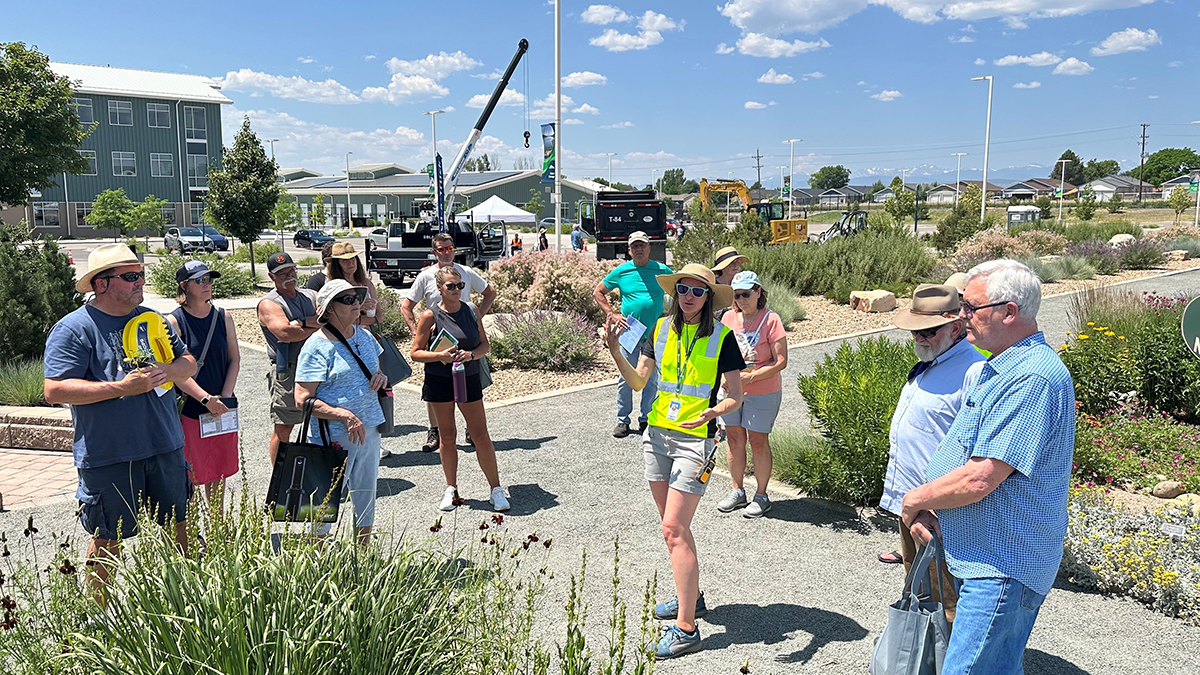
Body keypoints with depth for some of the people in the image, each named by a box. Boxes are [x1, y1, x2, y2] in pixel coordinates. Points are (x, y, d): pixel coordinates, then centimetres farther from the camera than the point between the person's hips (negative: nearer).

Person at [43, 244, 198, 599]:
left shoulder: (152, 319, 9)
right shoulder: (73, 329, -9)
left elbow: (189, 362, 14)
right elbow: (55, 390, -16)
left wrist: (165, 371, -9)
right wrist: (121, 387, -22)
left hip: (165, 446, 5)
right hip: (108, 456, -5)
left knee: (178, 526, 15)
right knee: (108, 539, 7)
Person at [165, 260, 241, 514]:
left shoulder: (223, 317, 6)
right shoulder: (174, 321, -8)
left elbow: (235, 359, 7)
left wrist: (224, 397, -5)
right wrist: (206, 399, -20)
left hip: (222, 407, 5)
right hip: (189, 409, -4)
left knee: (219, 470, 13)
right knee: (189, 475, 1)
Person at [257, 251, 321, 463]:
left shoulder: (311, 296, 14)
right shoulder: (268, 304, -5)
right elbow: (284, 333, -22)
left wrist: (304, 322, -16)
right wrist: (318, 327, -11)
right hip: (288, 373, -6)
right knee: (283, 429, 1)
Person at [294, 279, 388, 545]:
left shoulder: (364, 336, 8)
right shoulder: (317, 346, -12)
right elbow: (302, 400, -16)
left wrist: (381, 377, 0)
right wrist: (344, 415, -26)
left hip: (369, 431, 7)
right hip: (332, 437, -7)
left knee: (366, 502, 16)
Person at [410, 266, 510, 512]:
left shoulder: (471, 312, 3)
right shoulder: (431, 316, -6)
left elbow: (485, 344, 9)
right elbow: (416, 353, -5)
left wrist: (472, 354, -12)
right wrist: (440, 356, -21)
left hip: (469, 379, 2)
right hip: (439, 381, -1)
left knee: (481, 435, 1)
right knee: (446, 436, 9)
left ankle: (496, 489, 10)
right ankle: (451, 489, 24)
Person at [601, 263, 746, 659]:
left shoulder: (721, 337, -7)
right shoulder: (662, 329, 5)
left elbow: (736, 397, -9)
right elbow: (638, 382, 5)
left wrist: (713, 412, -29)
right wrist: (615, 351, -10)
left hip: (695, 439, -5)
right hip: (657, 434, 6)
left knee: (673, 529, -9)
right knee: (674, 526, 16)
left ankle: (686, 629, -2)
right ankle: (691, 597, 34)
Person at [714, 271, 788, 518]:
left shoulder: (771, 320, -13)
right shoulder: (728, 317, 2)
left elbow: (781, 361, -14)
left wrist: (751, 377, -23)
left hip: (763, 392, -5)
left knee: (758, 442, 3)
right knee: (735, 439, 11)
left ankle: (761, 496, 18)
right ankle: (737, 491, 26)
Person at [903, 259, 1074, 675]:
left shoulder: (1032, 379, -23)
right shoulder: (996, 369, 12)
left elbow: (979, 479, -27)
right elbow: (954, 451, 16)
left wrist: (915, 500, -10)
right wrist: (924, 505, -1)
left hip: (1001, 567, -10)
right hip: (979, 558, 10)